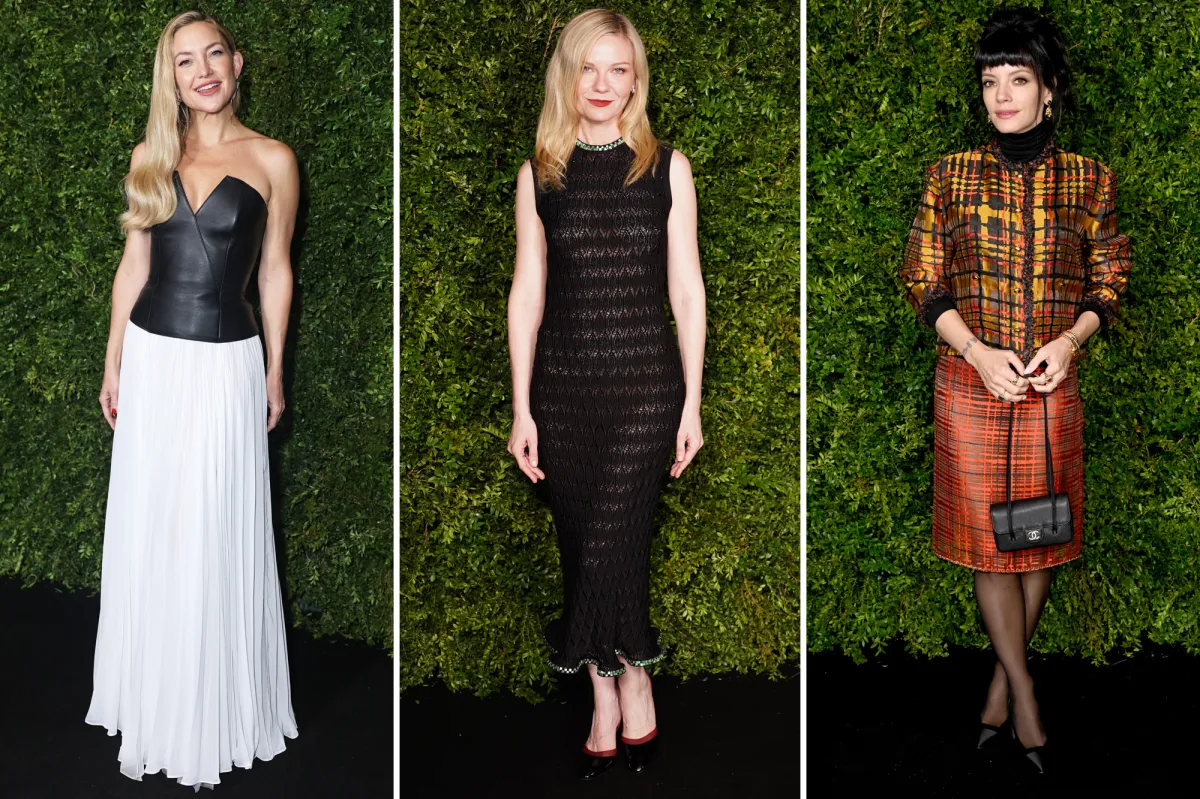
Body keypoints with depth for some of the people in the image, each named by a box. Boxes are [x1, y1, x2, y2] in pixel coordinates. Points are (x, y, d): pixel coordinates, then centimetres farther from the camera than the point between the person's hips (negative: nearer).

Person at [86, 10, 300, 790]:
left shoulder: (272, 160, -3)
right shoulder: (151, 157, 6)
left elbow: (275, 272, 1)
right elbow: (134, 264, 10)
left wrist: (275, 372, 3)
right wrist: (113, 362, 9)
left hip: (226, 364, -3)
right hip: (151, 359, 4)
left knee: (213, 534, 3)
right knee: (146, 530, 10)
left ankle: (212, 712, 20)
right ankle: (152, 704, 27)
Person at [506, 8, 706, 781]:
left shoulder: (666, 166, 2)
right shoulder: (540, 172, 6)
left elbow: (687, 289, 3)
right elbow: (527, 292, 6)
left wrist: (692, 403, -1)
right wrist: (521, 409, 2)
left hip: (645, 385, -2)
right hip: (562, 386, 2)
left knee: (610, 543, -7)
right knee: (583, 545, 8)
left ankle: (622, 683, 17)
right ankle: (618, 693, 24)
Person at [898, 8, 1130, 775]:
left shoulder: (1088, 180, 3)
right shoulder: (951, 175, 1)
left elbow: (1110, 280, 7)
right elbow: (926, 282, 1)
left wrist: (1069, 340, -11)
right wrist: (978, 351, -12)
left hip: (1052, 384, 1)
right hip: (971, 381, -1)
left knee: (1045, 534, 7)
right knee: (988, 535, 0)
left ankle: (1002, 677, 24)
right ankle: (1023, 690, 12)